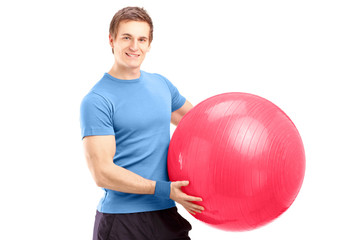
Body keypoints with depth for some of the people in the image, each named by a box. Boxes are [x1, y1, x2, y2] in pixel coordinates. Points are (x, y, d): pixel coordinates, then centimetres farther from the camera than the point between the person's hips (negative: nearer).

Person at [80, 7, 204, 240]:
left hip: (167, 214, 5)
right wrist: (164, 189, -21)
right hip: (121, 220, -5)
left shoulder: (161, 84, 8)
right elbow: (102, 172, -16)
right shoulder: (97, 101, -11)